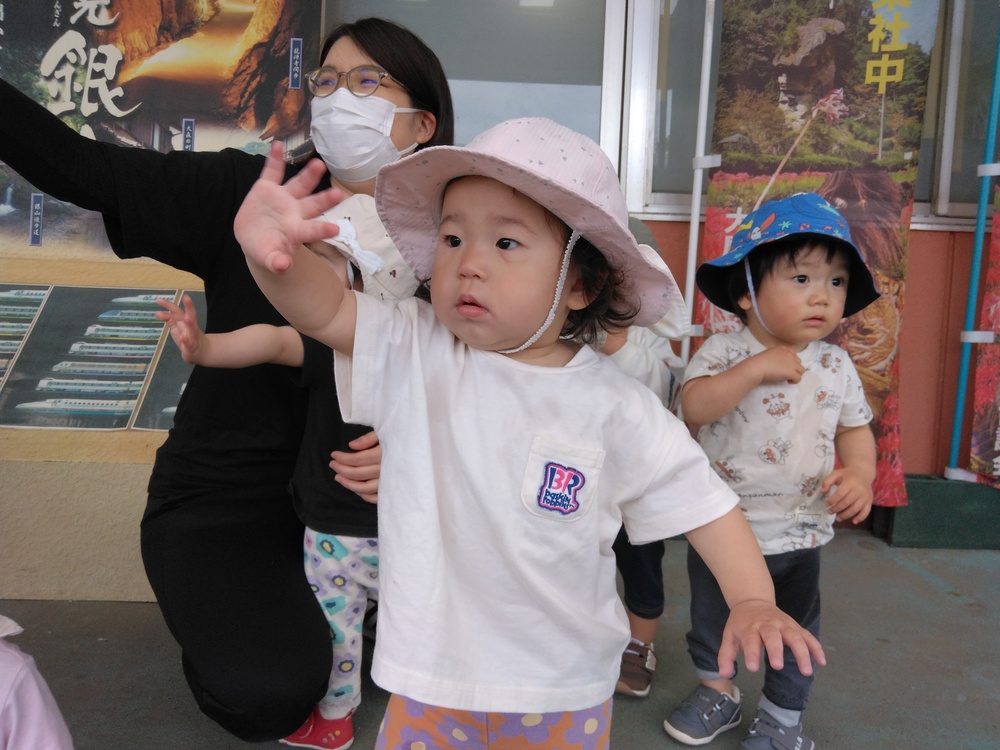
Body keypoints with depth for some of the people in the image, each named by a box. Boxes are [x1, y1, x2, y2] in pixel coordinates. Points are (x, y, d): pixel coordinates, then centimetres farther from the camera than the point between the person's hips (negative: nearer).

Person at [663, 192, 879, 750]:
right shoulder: (724, 351, -14)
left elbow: (855, 430, 3)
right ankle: (717, 692, 46)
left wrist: (859, 475, -16)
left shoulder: (836, 365, -4)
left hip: (800, 533, 2)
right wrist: (756, 368, -34)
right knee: (711, 619, 19)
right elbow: (695, 407, -28)